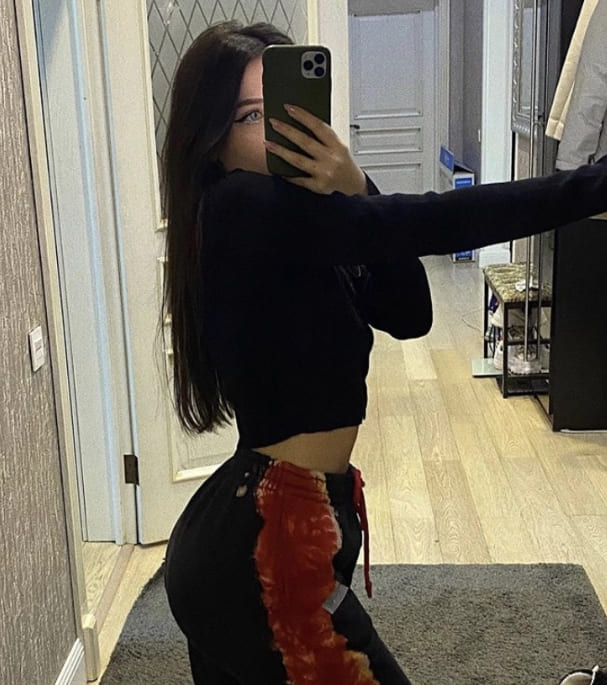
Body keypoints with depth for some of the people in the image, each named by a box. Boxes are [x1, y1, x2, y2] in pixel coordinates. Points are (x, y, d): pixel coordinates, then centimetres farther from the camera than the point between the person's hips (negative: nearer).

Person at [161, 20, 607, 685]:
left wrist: (355, 197, -12)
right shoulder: (244, 209, -18)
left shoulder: (295, 227, 10)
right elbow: (433, 221, -25)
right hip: (262, 551, -9)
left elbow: (408, 314, 2)